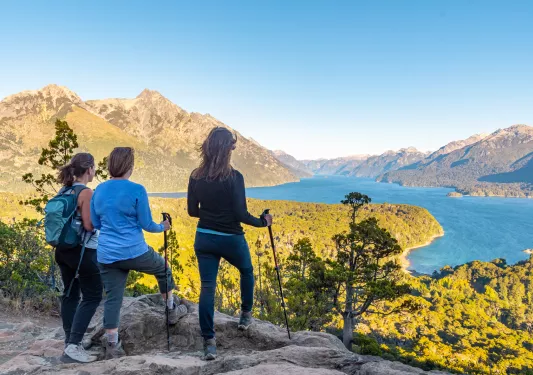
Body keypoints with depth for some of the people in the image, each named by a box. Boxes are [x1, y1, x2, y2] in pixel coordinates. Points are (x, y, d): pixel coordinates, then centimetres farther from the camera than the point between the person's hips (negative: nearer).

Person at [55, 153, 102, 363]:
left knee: (70, 295, 14)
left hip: (63, 249, 9)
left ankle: (70, 343, 20)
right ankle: (73, 345, -4)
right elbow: (89, 225, -19)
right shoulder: (86, 192, -15)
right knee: (92, 296, -1)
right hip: (82, 251, -9)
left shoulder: (64, 190, 10)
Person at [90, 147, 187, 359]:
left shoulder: (99, 190, 5)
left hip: (106, 255, 5)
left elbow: (95, 224, 14)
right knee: (163, 269, 23)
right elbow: (146, 224, -9)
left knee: (113, 298, 10)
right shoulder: (137, 190, -13)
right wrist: (162, 227, 11)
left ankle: (112, 346, 13)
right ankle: (171, 310, 37)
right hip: (134, 252, -4)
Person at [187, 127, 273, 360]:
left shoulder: (196, 176, -2)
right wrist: (262, 222, -1)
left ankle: (209, 342, 6)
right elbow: (240, 214, -18)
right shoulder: (234, 177, -18)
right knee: (246, 271, 26)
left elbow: (192, 211, 5)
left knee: (207, 287, 7)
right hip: (231, 239, -3)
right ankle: (245, 315, 40)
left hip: (204, 238, 4)